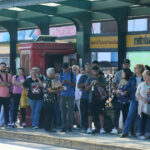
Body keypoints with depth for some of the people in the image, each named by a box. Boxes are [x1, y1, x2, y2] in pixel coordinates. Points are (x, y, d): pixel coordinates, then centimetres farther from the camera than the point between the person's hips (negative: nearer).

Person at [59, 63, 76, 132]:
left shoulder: (72, 74, 1)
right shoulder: (61, 75, 9)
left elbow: (74, 85, -1)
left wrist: (69, 82, -19)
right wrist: (62, 83, -13)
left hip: (71, 95, -3)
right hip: (63, 95, 3)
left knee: (70, 111, -4)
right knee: (63, 111, 1)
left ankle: (70, 126, -1)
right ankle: (64, 126, 5)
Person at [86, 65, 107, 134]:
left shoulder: (102, 78, 9)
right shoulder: (90, 79, 10)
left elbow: (104, 86, -1)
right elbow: (87, 88, 7)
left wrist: (99, 83, -17)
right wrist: (91, 85, -12)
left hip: (100, 98, -1)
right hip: (92, 99, 1)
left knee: (101, 113, -3)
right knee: (91, 114, 0)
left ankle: (102, 128, 0)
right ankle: (89, 128, 7)